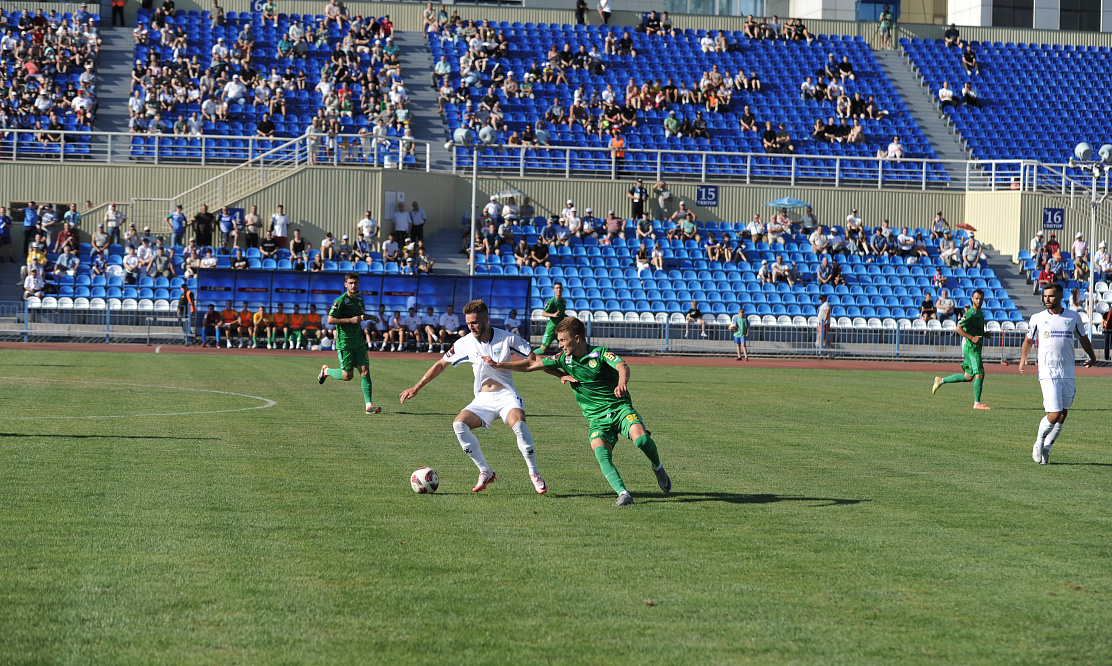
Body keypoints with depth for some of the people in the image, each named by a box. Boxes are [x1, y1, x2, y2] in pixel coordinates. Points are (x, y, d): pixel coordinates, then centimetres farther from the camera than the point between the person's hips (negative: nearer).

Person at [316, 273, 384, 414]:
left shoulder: (359, 298, 10)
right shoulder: (340, 301, -13)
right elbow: (330, 320, -16)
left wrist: (370, 317, 8)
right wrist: (351, 320, -21)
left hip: (359, 342, 6)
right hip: (344, 343, -6)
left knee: (365, 371, -6)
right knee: (347, 376, -1)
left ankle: (368, 405, -7)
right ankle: (326, 371, 28)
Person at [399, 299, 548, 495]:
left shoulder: (507, 338, -5)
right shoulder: (465, 343, 3)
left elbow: (532, 359, -4)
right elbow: (441, 364, 13)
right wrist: (416, 387, 11)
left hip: (506, 396, -4)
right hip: (482, 400, 4)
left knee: (518, 424, -33)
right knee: (459, 425, -22)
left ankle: (534, 474, -15)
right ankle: (485, 472, -10)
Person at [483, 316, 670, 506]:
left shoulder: (601, 354, -9)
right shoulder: (564, 358, 6)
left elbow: (622, 366, -28)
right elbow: (531, 364, 15)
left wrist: (622, 383, -51)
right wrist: (498, 365, 8)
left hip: (620, 407, -3)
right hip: (596, 418, 3)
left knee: (641, 439, -28)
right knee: (601, 454, -26)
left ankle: (658, 468, 4)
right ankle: (623, 494, -33)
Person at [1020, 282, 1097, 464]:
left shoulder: (1073, 317, 5)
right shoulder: (1037, 319, 2)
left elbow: (1083, 338, 21)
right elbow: (1028, 340, 15)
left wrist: (1092, 356, 24)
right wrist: (1023, 358, 0)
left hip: (1068, 373, 3)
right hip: (1048, 373, -3)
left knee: (1063, 415, 4)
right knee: (1054, 415, -13)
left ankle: (1046, 449, 20)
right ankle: (1039, 442, 12)